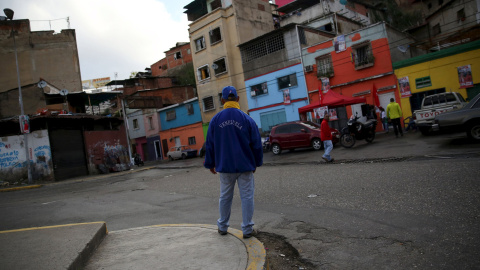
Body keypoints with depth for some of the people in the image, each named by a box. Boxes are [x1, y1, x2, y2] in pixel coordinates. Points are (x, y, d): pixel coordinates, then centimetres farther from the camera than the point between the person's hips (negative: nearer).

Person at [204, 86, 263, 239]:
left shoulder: (215, 120, -1)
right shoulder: (247, 119, -6)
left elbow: (209, 145, 5)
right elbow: (256, 144, 0)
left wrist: (210, 164, 15)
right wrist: (256, 163, 13)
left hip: (225, 167, 2)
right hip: (245, 166, -2)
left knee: (225, 197, 15)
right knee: (247, 197, 6)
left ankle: (222, 226, 27)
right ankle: (247, 229, 10)